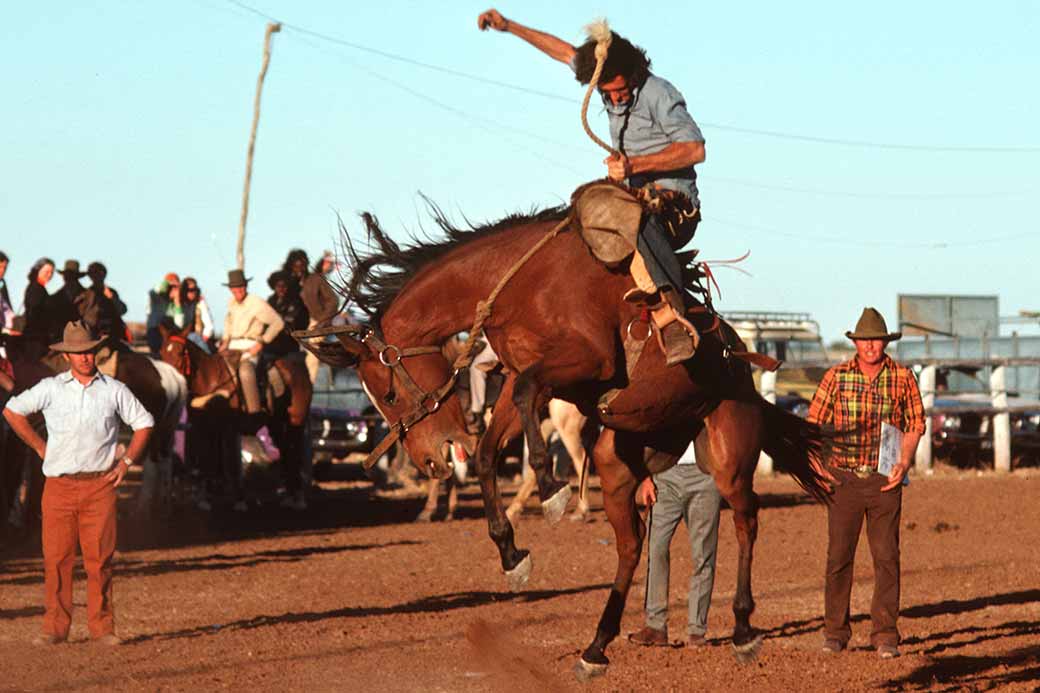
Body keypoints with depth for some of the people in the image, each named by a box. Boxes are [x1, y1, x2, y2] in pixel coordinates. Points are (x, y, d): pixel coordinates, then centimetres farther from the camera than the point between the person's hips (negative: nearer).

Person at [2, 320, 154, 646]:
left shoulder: (114, 390, 6)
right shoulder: (50, 389, 5)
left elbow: (143, 423, 16)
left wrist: (126, 461, 6)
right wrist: (40, 447, 10)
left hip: (100, 485, 0)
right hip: (59, 485, 0)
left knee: (100, 558, -2)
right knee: (56, 557, -3)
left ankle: (102, 626, 4)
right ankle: (55, 627, 1)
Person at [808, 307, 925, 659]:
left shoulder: (903, 378, 1)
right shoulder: (836, 377, 1)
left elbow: (915, 424, 8)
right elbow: (814, 422, 5)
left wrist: (904, 462, -6)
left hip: (885, 481, 0)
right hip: (844, 478, 0)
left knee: (886, 557, -1)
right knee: (839, 555, 1)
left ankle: (885, 634, 4)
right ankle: (835, 631, 10)